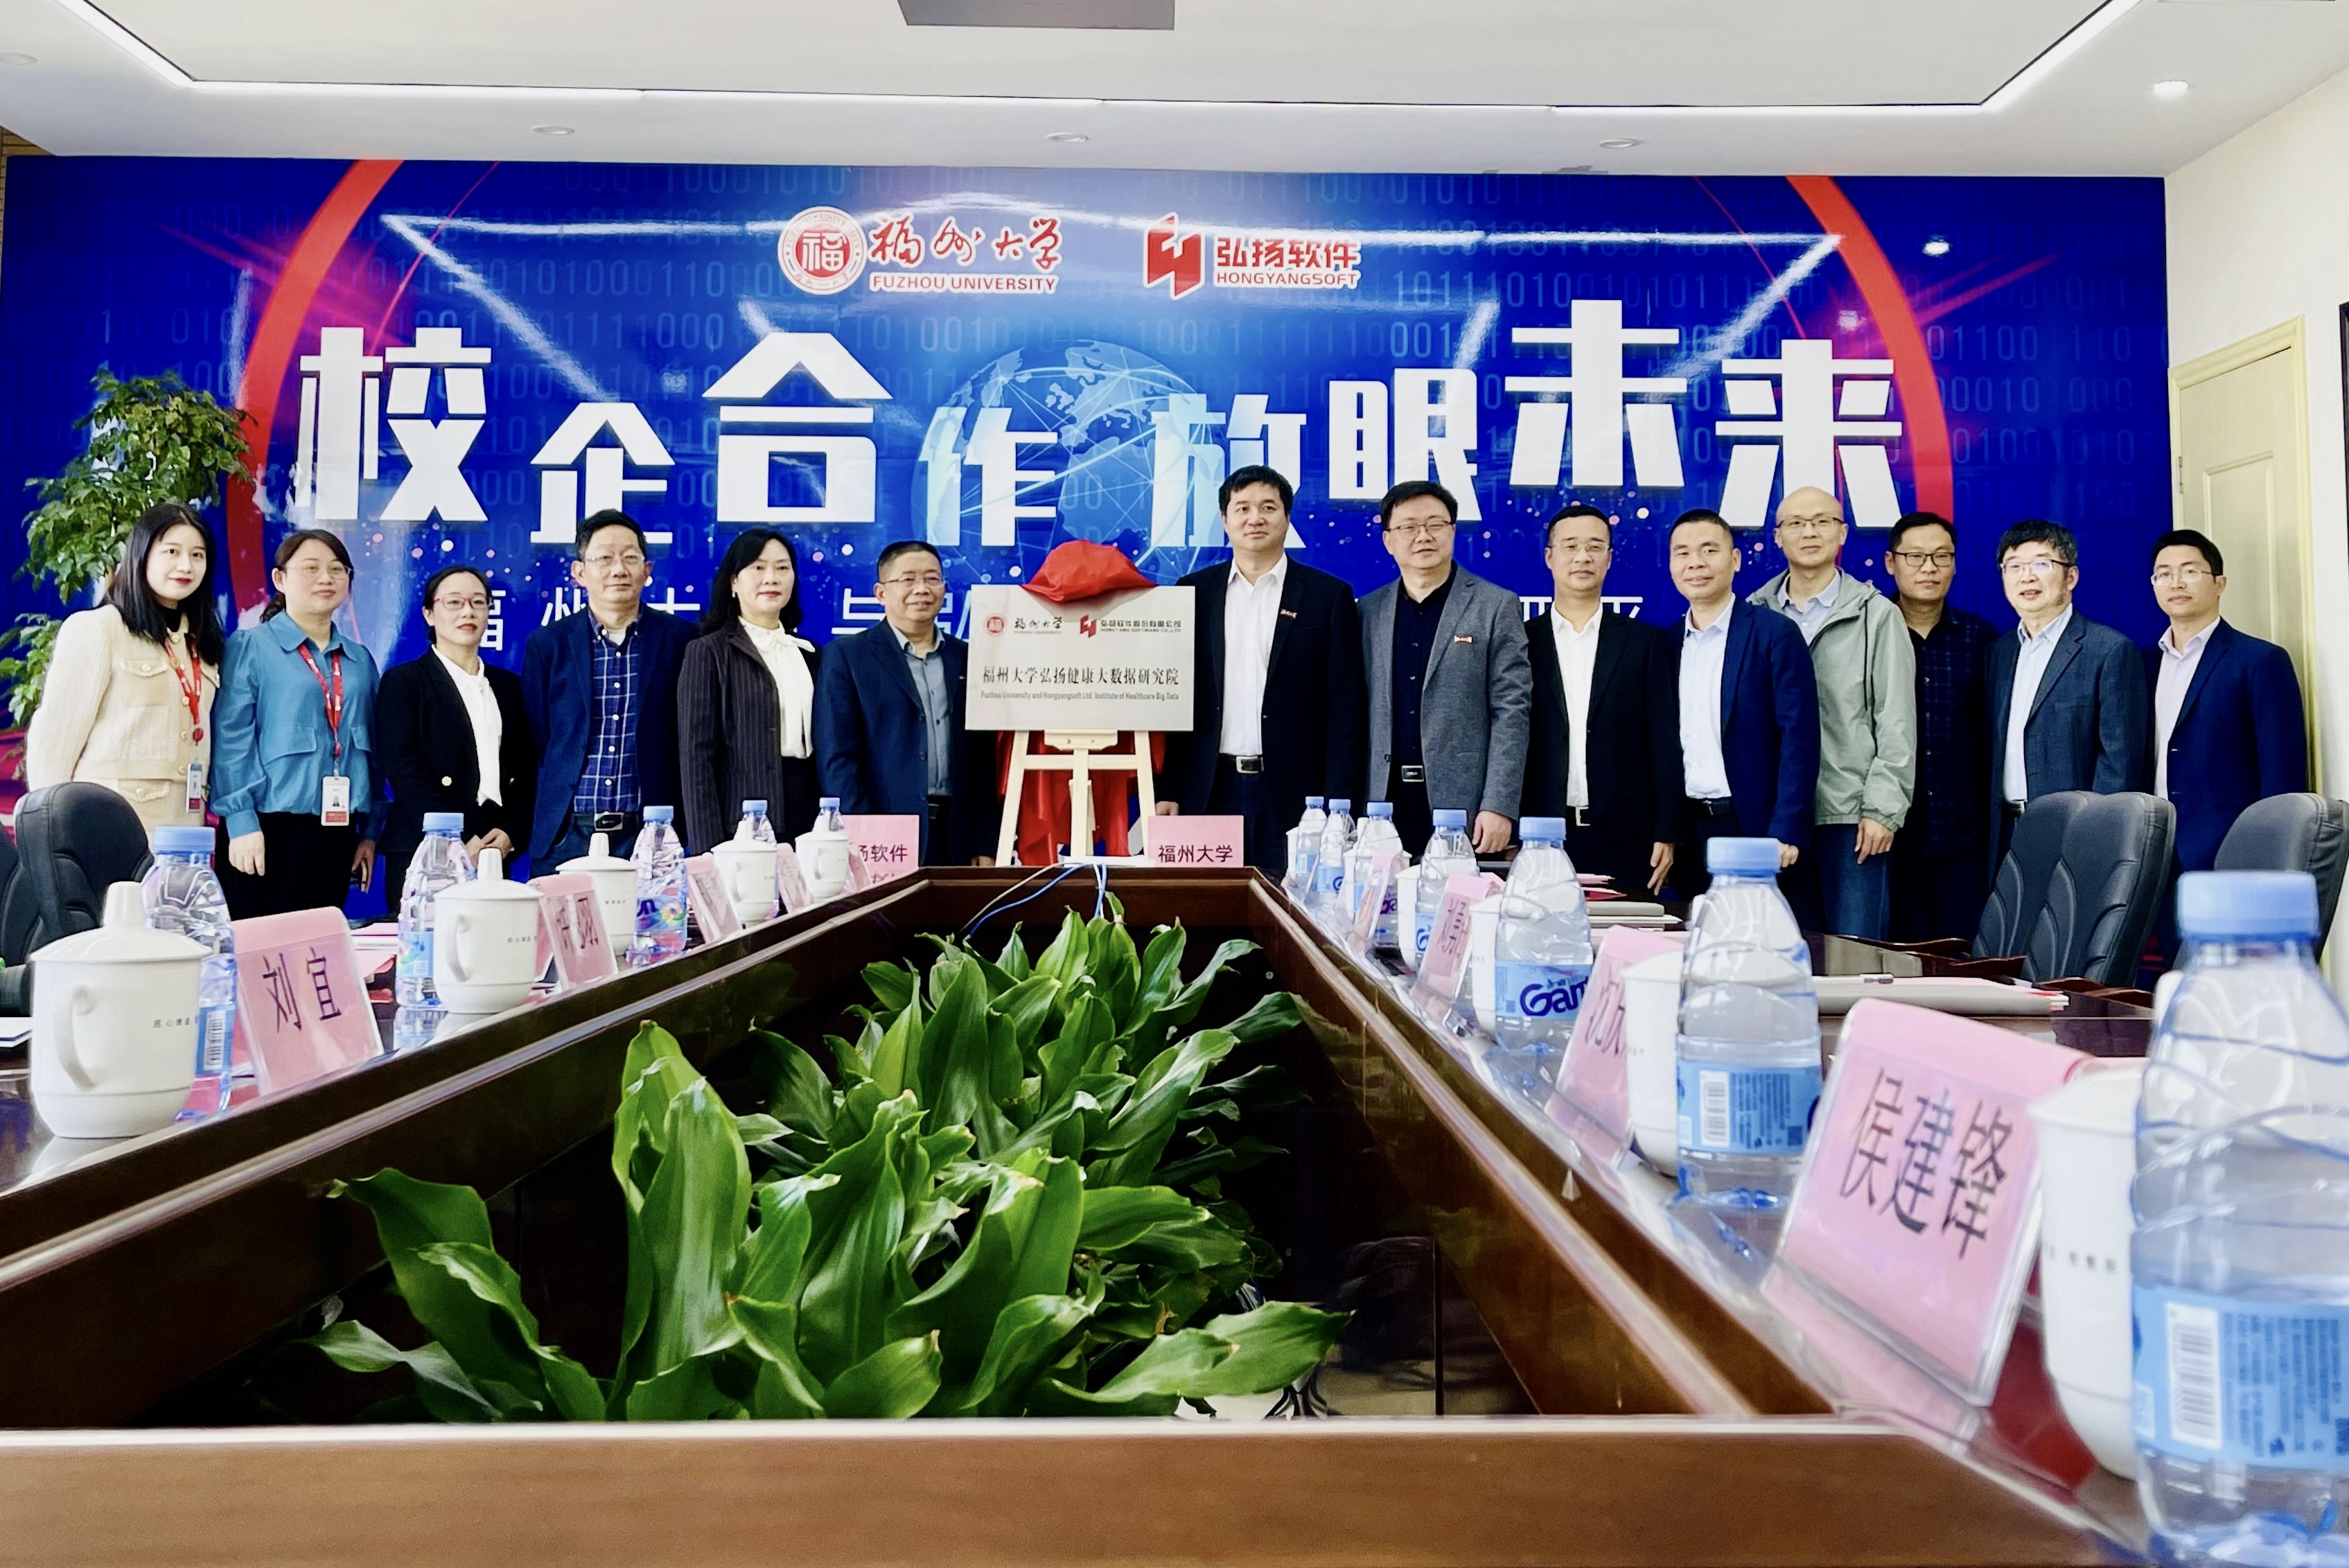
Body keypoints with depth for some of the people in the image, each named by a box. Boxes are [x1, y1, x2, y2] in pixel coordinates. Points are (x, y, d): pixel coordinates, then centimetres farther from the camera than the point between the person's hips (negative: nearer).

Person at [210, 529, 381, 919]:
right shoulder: (250, 647, 0)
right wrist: (241, 823, -14)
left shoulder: (360, 661, 14)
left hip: (337, 832, 5)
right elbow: (230, 741, -6)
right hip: (269, 828, -4)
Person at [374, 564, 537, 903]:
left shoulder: (509, 685, 17)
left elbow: (527, 769, 13)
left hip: (495, 852, 4)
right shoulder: (403, 681, 4)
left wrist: (511, 832, -4)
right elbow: (403, 770, -7)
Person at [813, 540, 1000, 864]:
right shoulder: (846, 656, 3)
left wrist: (987, 848, 3)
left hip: (958, 844, 3)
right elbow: (837, 758, -3)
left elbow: (986, 761, 10)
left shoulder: (968, 659, 13)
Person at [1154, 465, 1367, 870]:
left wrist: (1339, 806, -6)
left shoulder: (1330, 596, 4)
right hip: (1210, 792, 2)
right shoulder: (1194, 592, 10)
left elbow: (1344, 711, 0)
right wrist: (1166, 790, 2)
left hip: (1293, 791, -1)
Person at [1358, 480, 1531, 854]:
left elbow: (1512, 711, -4)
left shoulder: (1497, 606, 1)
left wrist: (1499, 807, -12)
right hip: (1385, 806, 3)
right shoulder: (1370, 611, 11)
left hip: (1464, 807, -3)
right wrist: (1350, 806, 5)